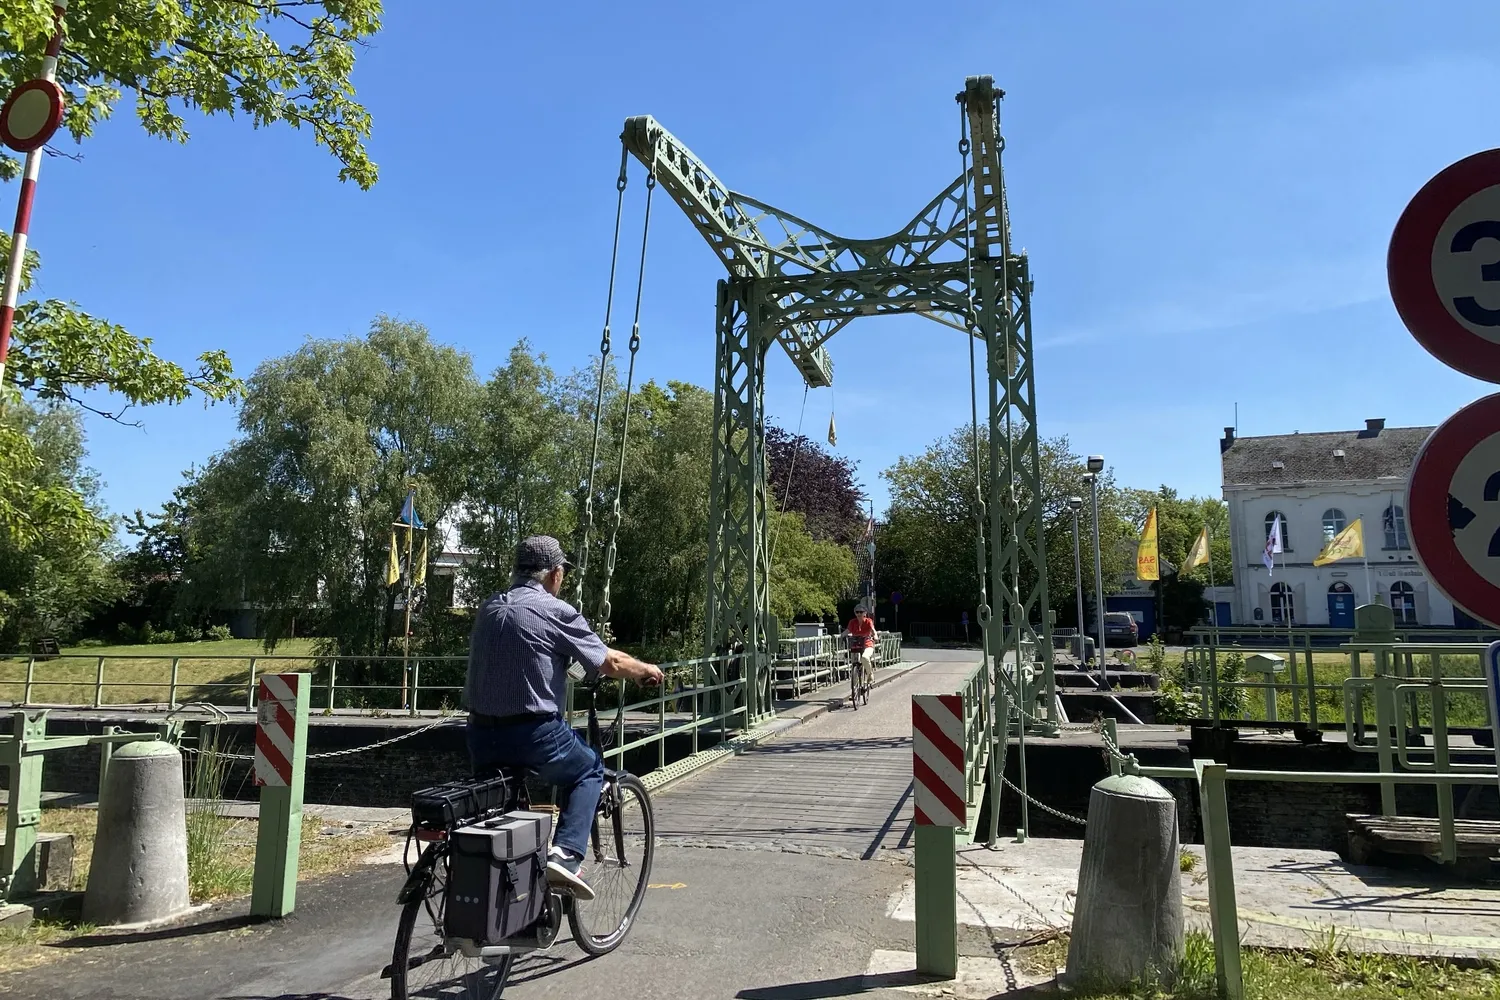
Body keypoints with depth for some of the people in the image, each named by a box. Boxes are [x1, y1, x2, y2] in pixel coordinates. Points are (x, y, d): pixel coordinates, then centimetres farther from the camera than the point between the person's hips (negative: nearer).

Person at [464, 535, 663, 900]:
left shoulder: (488, 608, 10)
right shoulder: (555, 611, -9)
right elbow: (611, 662, -5)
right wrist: (647, 671, 14)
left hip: (481, 736, 6)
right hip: (534, 734, -5)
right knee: (590, 771, 20)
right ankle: (565, 854, 4)